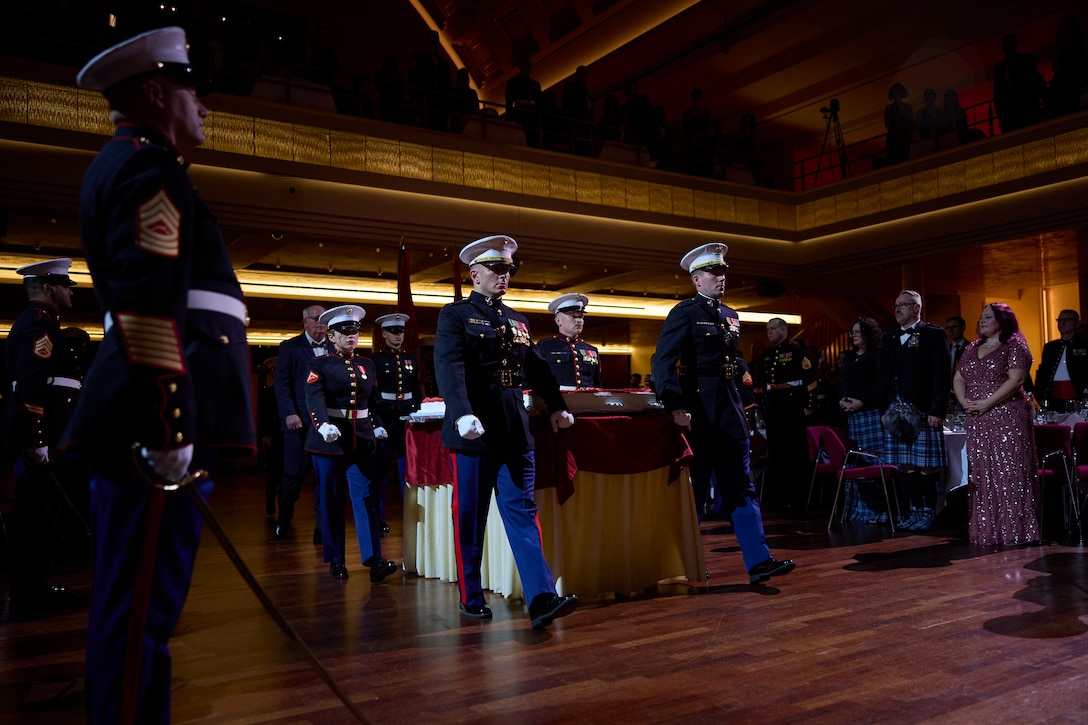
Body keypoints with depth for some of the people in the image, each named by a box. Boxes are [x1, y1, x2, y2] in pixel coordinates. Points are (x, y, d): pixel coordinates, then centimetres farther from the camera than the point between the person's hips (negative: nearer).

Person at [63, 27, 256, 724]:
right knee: (143, 606, -5)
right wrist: (172, 426, -22)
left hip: (137, 419, 10)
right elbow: (150, 304, -19)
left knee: (134, 605, 16)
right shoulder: (151, 165, -7)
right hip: (161, 414, -10)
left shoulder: (118, 166, 26)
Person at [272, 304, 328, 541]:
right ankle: (283, 519, 27)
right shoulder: (290, 347, 5)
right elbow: (281, 383, -1)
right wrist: (289, 413, -12)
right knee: (293, 473, 6)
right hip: (298, 421, -1)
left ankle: (322, 526, 11)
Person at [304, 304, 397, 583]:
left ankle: (374, 560, -9)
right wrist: (323, 425, -34)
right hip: (328, 440, -3)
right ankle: (336, 560, 16)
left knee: (365, 497, -5)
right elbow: (315, 399, -17)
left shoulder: (368, 365, 13)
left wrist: (377, 425, 2)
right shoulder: (320, 365, -1)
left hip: (361, 441, 3)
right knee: (331, 502, 5)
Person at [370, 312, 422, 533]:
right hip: (384, 421, -3)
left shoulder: (411, 361, 13)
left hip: (407, 421, 3)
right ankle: (379, 519, 14)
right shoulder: (375, 360, -1)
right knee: (380, 471, 5)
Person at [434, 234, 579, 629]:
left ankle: (541, 600, -6)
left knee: (522, 512, 0)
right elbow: (449, 368, -16)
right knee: (469, 518, 6)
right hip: (474, 432, -5)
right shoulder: (455, 315, -1)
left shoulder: (517, 321, 19)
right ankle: (470, 598, 19)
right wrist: (463, 415, -29)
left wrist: (556, 407, 11)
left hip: (515, 433, 5)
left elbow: (537, 369, 23)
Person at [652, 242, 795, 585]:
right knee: (694, 489, 2)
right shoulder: (684, 313, -7)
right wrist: (676, 407, -27)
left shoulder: (730, 316, 16)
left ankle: (758, 561, 7)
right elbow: (663, 362, -16)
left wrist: (741, 405, 16)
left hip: (731, 412, 7)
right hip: (699, 412, -7)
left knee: (741, 488, 5)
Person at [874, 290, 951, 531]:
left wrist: (937, 411, -13)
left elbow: (942, 375, -6)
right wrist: (883, 409, 9)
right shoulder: (889, 338, 17)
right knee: (906, 465, 7)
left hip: (924, 411, -5)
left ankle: (928, 512, 7)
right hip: (896, 412, 5)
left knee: (927, 465, -2)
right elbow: (882, 376, 16)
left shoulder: (934, 334, 1)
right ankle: (915, 509, 17)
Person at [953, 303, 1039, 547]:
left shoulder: (1014, 346, -4)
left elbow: (1016, 380, -16)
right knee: (982, 475, 7)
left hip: (1007, 417, -6)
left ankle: (1014, 530, 0)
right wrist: (964, 401, -3)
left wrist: (987, 403, -19)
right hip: (977, 421, 6)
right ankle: (986, 531, 13)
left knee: (1008, 472, -6)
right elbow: (958, 379, 15)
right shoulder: (972, 348, 16)